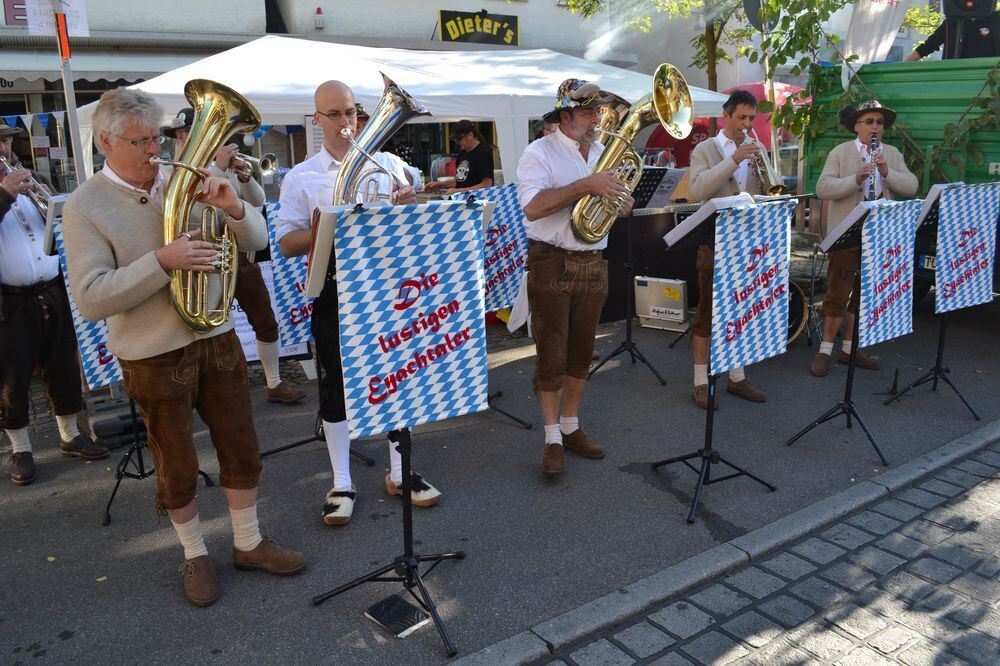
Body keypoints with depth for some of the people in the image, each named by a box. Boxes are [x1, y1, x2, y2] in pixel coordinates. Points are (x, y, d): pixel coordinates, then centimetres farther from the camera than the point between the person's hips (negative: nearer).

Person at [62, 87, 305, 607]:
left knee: (241, 449, 12)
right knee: (177, 466, 11)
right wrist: (162, 262, -27)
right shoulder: (84, 207, -8)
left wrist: (232, 206, -18)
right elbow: (91, 299, -17)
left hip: (217, 339, 4)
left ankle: (248, 543, 31)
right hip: (153, 356, -4)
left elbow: (256, 242, 3)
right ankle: (195, 554, 32)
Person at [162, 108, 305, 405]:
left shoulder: (225, 165, 8)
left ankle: (274, 384, 23)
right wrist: (217, 167, -27)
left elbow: (257, 202, 5)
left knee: (266, 322, 9)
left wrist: (245, 177, -14)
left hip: (241, 255, 5)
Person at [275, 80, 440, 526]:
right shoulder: (301, 178, 2)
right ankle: (342, 484, 21)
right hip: (333, 292, -2)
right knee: (336, 385, 7)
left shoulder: (388, 165, 8)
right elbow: (286, 243, -3)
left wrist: (408, 207, -12)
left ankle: (399, 473, 25)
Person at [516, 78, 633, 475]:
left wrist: (622, 202, -6)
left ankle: (571, 428, 25)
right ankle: (553, 439, 10)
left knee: (581, 353, 12)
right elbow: (532, 207, -22)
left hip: (593, 265, 6)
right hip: (552, 264, -6)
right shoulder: (540, 152, -7)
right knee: (551, 356, -2)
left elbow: (619, 205, 18)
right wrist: (587, 185, -24)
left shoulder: (603, 152, 12)